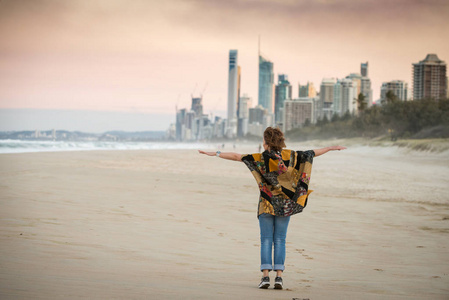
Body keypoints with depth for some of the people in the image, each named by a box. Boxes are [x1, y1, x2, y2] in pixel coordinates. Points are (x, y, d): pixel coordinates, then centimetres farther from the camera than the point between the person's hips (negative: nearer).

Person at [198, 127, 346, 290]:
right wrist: (331, 148, 21)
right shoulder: (290, 156, -1)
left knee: (266, 240, 2)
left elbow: (236, 156, -10)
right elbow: (313, 153, 9)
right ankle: (279, 276, -2)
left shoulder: (260, 158, -9)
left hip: (267, 204, -2)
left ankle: (265, 276, -6)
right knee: (280, 240, 5)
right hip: (285, 205, 2)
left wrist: (216, 154, -4)